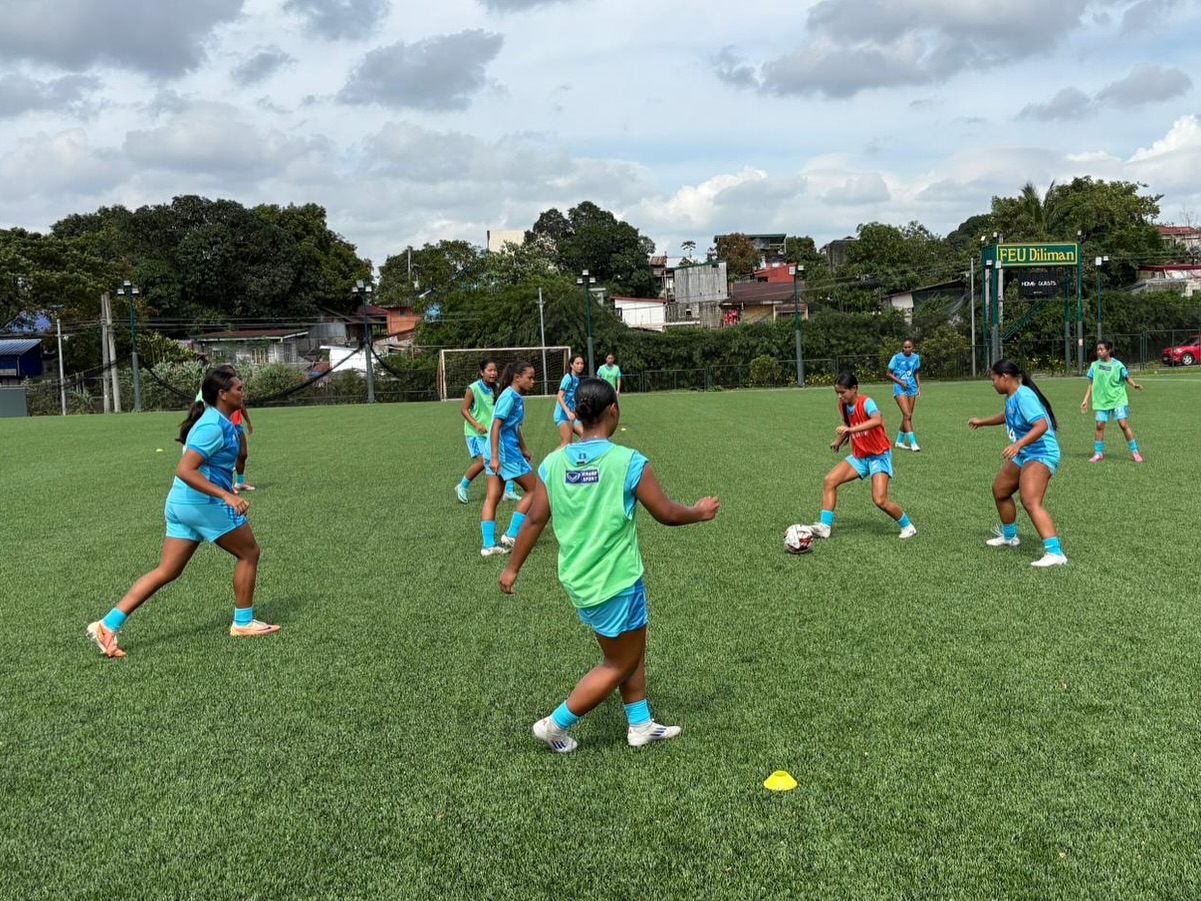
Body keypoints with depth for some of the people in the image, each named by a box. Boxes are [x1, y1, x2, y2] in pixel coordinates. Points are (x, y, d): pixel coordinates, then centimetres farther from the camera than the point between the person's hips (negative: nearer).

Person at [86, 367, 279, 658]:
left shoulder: (216, 421, 14)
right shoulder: (213, 426, -17)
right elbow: (185, 470, -26)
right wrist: (227, 496, -31)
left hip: (180, 503, 10)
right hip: (204, 503, -10)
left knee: (166, 571, 10)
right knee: (249, 552, 7)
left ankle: (108, 625, 7)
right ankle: (243, 623, 17)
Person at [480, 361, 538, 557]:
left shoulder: (516, 397, 14)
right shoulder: (509, 397, -15)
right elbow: (496, 427, -21)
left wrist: (523, 450, 34)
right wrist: (494, 457, -25)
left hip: (496, 454, 9)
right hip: (504, 452, -9)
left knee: (492, 498, 5)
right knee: (532, 490, 2)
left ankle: (488, 545, 4)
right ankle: (511, 535, 3)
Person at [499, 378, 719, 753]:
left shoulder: (553, 463, -3)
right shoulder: (629, 462, -16)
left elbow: (535, 520, 1)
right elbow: (667, 513, -8)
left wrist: (512, 568, 12)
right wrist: (699, 512, 12)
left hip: (578, 579, 6)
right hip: (616, 582, -6)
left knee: (631, 651, 23)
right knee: (620, 664, 12)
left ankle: (640, 725, 30)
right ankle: (554, 725, 16)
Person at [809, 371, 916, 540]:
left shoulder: (865, 402, -21)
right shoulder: (842, 406, 0)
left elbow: (878, 420, -43)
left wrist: (851, 429, -51)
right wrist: (839, 441, 9)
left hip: (879, 455, -7)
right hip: (859, 456, 7)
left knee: (880, 500, -16)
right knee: (829, 480, -11)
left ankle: (908, 527, 9)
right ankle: (825, 526, -9)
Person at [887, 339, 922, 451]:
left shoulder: (916, 357, 5)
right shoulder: (896, 358, -8)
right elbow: (889, 374, -3)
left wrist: (919, 386, 10)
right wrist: (900, 382, -14)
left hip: (911, 388, 5)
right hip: (900, 389, -5)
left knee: (908, 416, 7)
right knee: (907, 415, -16)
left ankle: (900, 441, 21)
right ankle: (912, 442, -17)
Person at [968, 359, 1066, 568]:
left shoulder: (1024, 396, -22)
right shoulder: (1010, 397, 8)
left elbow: (1041, 425, -33)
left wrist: (1018, 444, -43)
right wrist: (982, 422, 43)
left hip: (1040, 454, -11)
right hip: (1023, 455, 11)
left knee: (1030, 502, -27)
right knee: (999, 490, 23)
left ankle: (1055, 553, -33)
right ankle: (1009, 537, 44)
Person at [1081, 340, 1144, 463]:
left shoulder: (1117, 365, -4)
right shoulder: (1095, 365, 4)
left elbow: (1127, 378, 2)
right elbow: (1091, 384, 10)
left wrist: (1135, 385, -19)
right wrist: (1085, 400, 7)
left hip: (1118, 400, -3)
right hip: (1101, 401, 3)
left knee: (1124, 424, -8)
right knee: (1099, 425, -1)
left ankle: (1135, 452, 2)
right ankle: (1098, 453, 11)